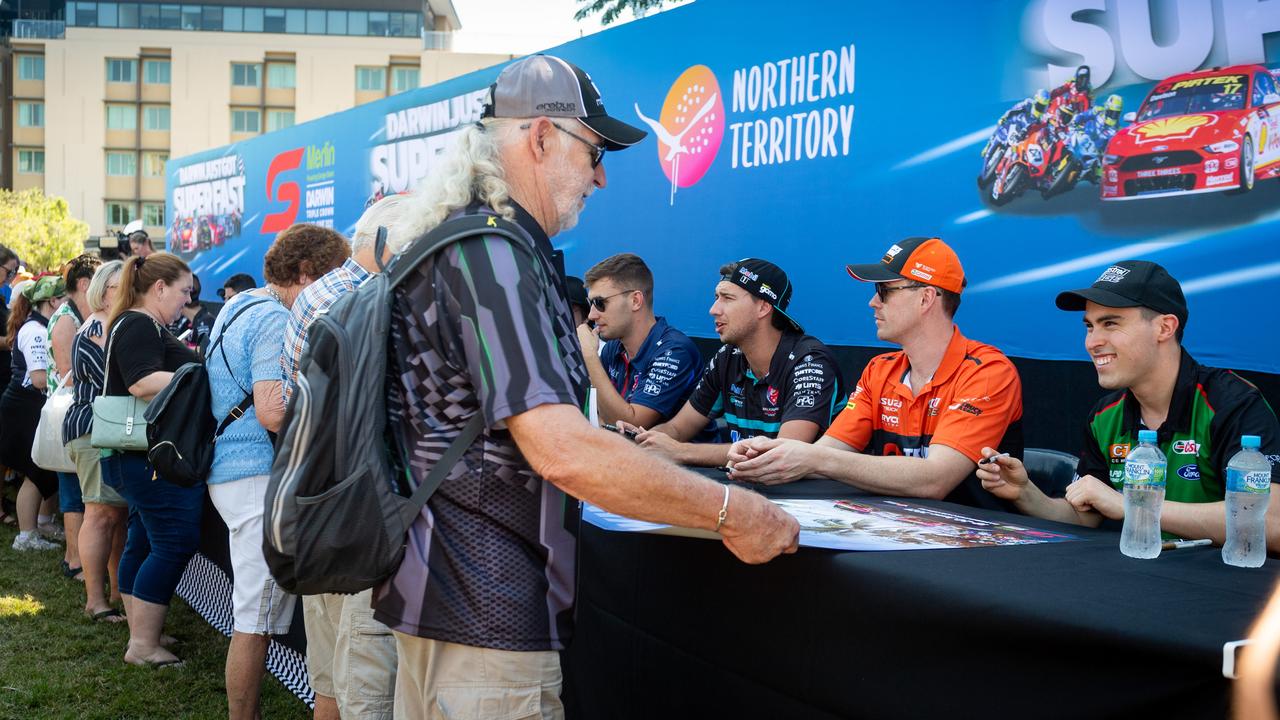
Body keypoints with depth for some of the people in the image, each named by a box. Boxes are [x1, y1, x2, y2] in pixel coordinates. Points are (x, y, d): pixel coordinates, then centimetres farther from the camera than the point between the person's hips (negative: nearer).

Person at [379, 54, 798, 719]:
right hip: (486, 613, -11)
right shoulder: (491, 254, -20)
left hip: (443, 588, 11)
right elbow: (562, 452, -29)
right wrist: (729, 512, -22)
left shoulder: (462, 244, 13)